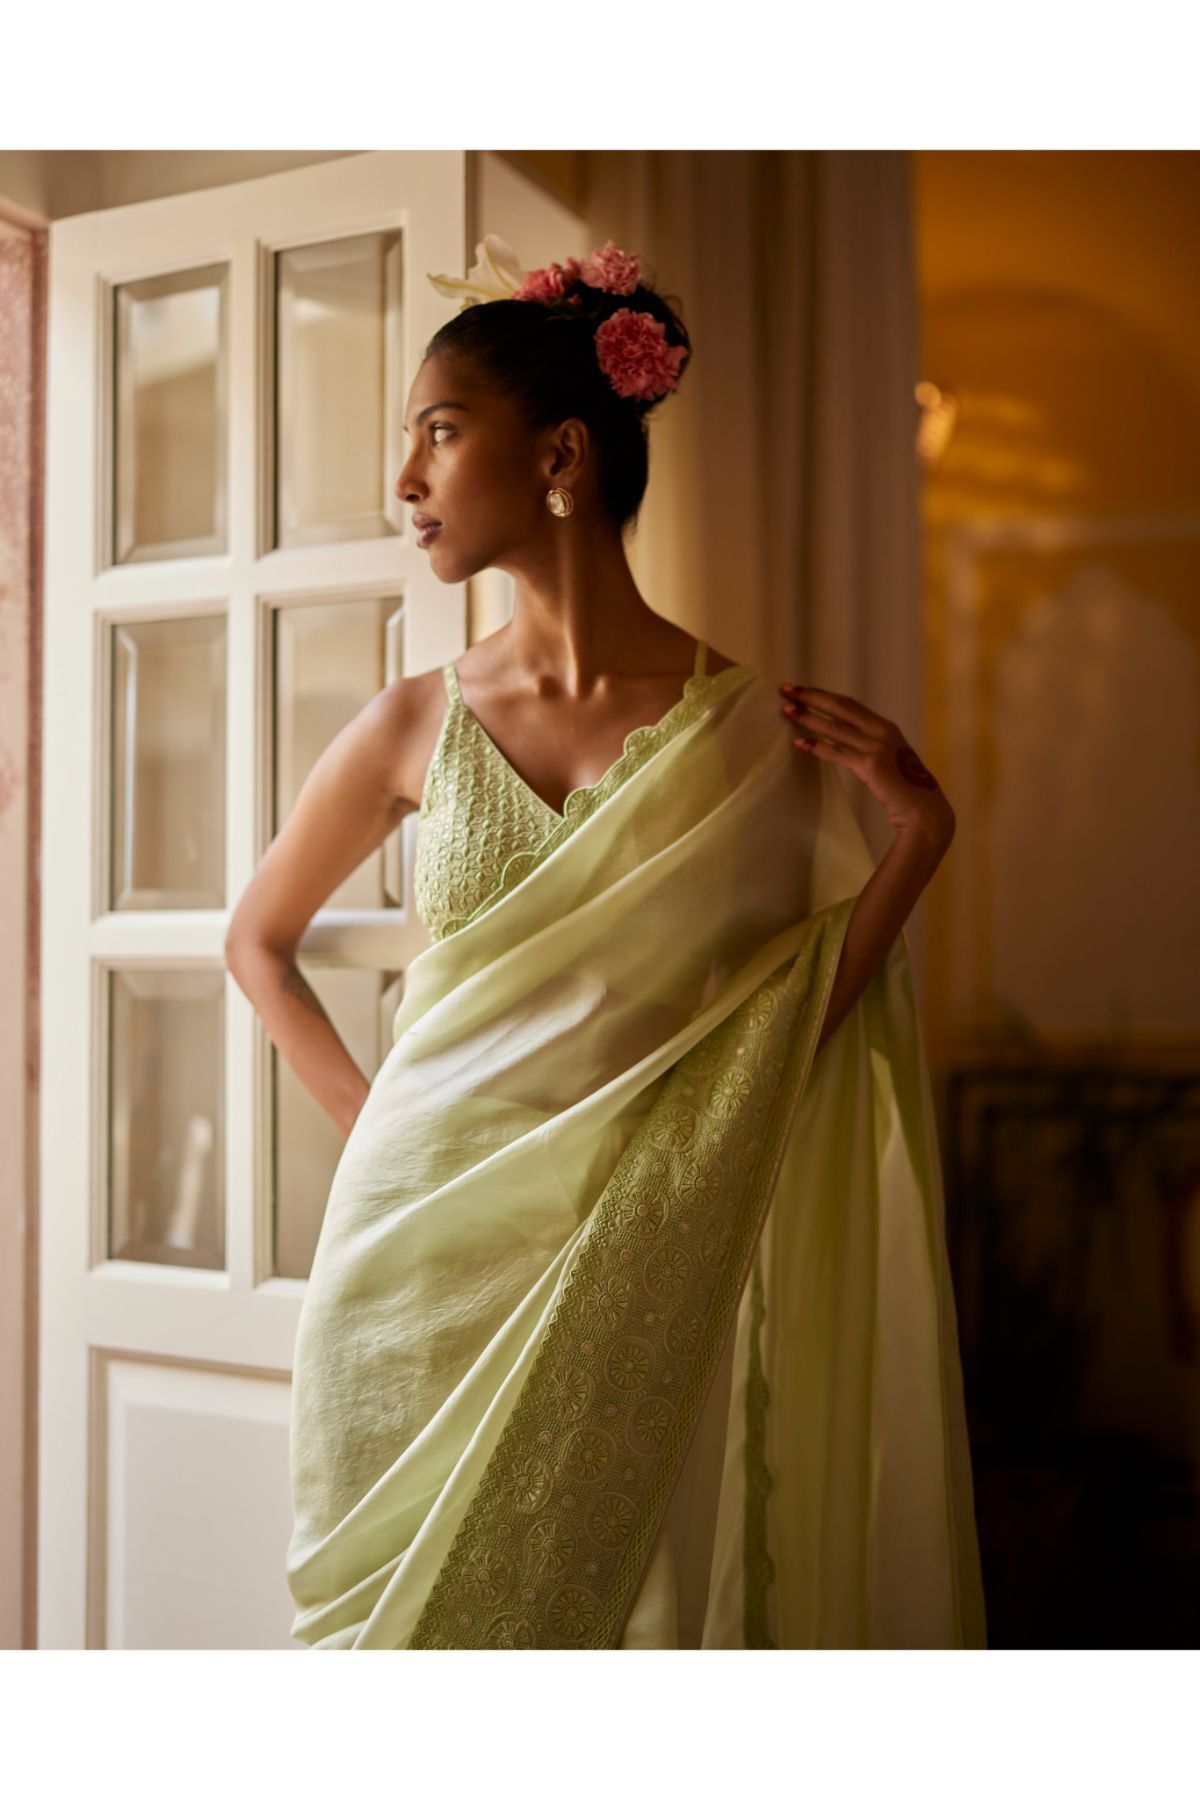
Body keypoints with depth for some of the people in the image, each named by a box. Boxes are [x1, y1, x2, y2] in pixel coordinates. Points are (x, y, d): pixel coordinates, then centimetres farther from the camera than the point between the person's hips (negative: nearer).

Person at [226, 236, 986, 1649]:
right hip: (420, 1245, 2)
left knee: (589, 1594, 9)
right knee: (398, 1600, 11)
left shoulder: (750, 731, -4)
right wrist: (359, 1109, 4)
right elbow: (256, 937, 15)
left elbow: (777, 1031, -2)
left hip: (625, 1258, -1)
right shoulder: (417, 724, 1)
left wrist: (916, 832, -10)